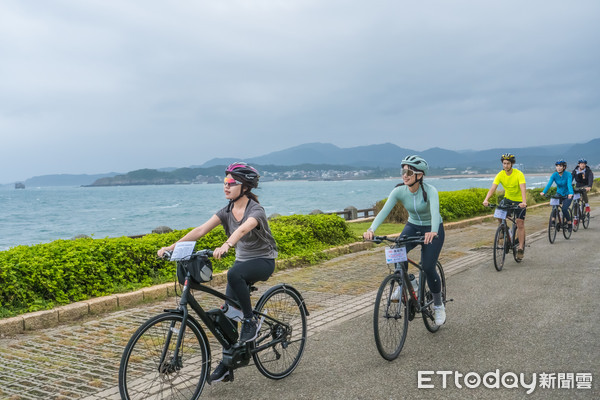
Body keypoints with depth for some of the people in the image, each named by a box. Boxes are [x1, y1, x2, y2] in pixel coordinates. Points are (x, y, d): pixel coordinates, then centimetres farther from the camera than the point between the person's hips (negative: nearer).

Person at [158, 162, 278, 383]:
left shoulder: (256, 210, -19)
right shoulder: (227, 211, -1)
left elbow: (243, 229, -42)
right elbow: (201, 230, -12)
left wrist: (226, 245, -61)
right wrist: (172, 247, -24)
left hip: (263, 261, -6)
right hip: (242, 261, 6)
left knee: (233, 273, -37)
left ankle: (251, 321, -17)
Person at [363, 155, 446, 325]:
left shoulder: (430, 190, -27)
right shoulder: (399, 191, -17)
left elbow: (435, 212, -44)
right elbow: (384, 211, -27)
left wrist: (433, 232, -64)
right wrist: (371, 229, -44)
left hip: (432, 230, -3)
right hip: (412, 226, 3)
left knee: (428, 267, -13)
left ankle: (439, 305, 12)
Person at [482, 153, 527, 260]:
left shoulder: (519, 174, -23)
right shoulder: (500, 175, -14)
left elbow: (523, 189, -35)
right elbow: (493, 188, -23)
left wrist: (524, 202, -52)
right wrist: (486, 199, -39)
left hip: (520, 201, -3)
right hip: (508, 199, 3)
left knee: (520, 224, -6)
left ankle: (521, 248, 4)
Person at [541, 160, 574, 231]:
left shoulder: (568, 174, -19)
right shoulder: (554, 175, -11)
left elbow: (569, 184, -33)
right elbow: (549, 184, -25)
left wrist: (571, 193, -51)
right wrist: (544, 192, -41)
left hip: (567, 195, -3)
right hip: (559, 193, 3)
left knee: (564, 209, -19)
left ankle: (570, 224, 2)